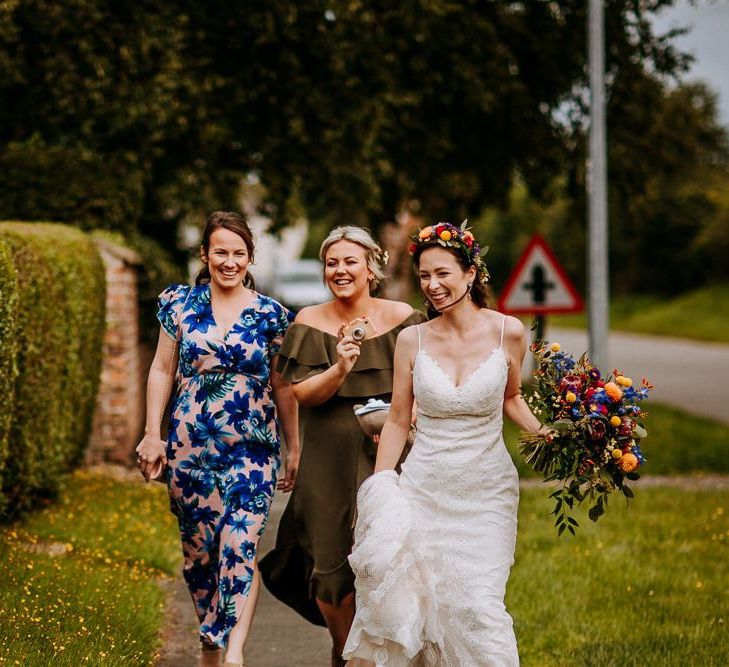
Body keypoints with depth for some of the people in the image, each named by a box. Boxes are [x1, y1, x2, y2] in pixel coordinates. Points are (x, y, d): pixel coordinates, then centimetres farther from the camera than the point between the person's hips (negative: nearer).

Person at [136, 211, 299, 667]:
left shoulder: (270, 315, 3)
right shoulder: (181, 304, 4)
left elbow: (282, 386, 8)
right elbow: (162, 370, 8)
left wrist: (294, 448, 8)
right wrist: (152, 435, 3)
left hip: (252, 447, -1)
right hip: (190, 444, 2)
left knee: (241, 548, -14)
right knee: (198, 550, 8)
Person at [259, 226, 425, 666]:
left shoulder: (401, 319, 1)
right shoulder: (310, 323, 3)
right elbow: (302, 393, -4)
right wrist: (340, 370, -22)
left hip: (387, 458, -1)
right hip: (329, 464, 1)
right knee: (329, 566, 0)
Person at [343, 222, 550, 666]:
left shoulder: (507, 332, -4)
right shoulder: (413, 340, -1)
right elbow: (398, 421, 7)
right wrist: (379, 493, 4)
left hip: (487, 492, -1)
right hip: (424, 488, 1)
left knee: (478, 607, -10)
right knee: (416, 600, -4)